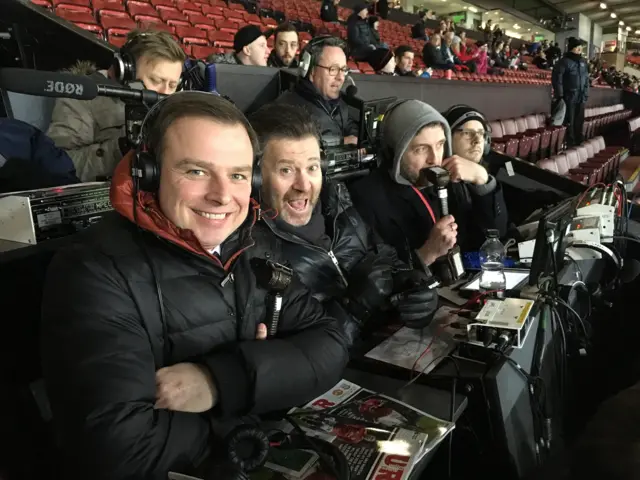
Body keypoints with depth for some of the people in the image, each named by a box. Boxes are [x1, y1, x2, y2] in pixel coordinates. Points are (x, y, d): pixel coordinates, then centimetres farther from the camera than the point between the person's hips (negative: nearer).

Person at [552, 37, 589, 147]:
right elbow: (557, 78, -11)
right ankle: (569, 143, 6)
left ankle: (578, 141, 18)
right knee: (569, 121, -1)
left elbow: (586, 78, 19)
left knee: (579, 121, 8)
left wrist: (586, 93, 13)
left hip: (581, 97, 6)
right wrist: (559, 95, -15)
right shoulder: (564, 62, -7)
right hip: (569, 96, -6)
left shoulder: (583, 62, 14)